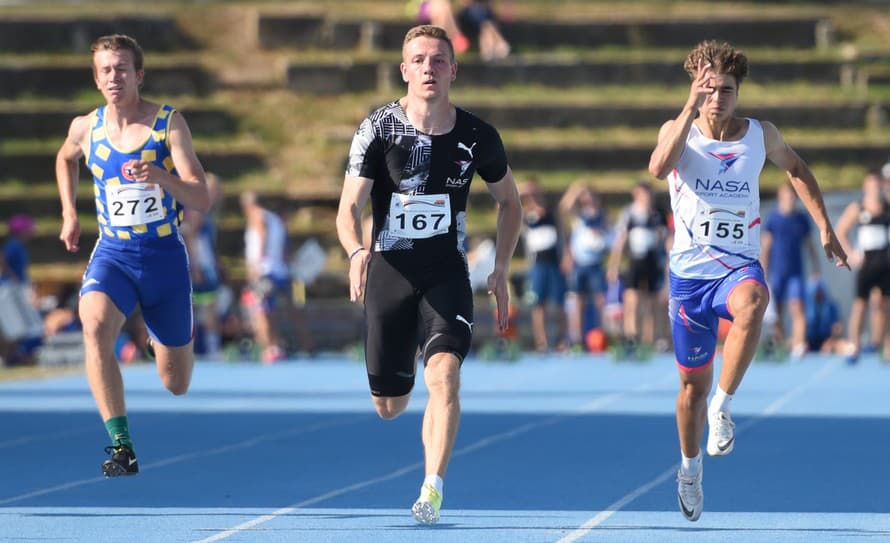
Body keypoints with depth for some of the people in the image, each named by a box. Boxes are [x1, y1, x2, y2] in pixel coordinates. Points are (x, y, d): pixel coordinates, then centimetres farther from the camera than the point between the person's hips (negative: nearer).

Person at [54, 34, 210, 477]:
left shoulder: (168, 123, -11)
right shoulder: (85, 128, -2)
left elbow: (202, 202, -18)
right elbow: (65, 159, 24)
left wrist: (160, 177, -35)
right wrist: (69, 215, 15)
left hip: (165, 257, -1)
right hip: (113, 254, 1)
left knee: (176, 385, 11)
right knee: (94, 326, -34)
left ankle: (162, 343, 51)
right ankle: (121, 447, -34)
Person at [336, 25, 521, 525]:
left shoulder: (477, 136, 0)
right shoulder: (379, 129, -5)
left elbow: (510, 201, 16)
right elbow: (349, 208, -8)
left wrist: (502, 268, 5)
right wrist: (357, 251, -29)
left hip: (447, 276, 0)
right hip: (389, 273, 0)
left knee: (444, 374, -25)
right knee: (389, 408, 8)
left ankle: (433, 490, -24)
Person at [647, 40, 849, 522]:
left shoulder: (761, 135, 0)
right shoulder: (677, 130, -6)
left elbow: (796, 169, 20)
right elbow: (659, 167, -29)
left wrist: (825, 227, 14)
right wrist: (691, 108, -35)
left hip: (739, 268, 0)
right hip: (690, 272, 0)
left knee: (751, 303, -39)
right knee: (693, 384, 10)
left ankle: (722, 405, -25)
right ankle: (690, 467, 37)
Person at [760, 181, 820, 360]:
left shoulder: (802, 218, 7)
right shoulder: (772, 219, 1)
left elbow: (809, 244, 16)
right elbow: (765, 247, 3)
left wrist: (815, 265, 14)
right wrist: (763, 272, -1)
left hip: (796, 271, 1)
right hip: (776, 270, -1)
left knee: (797, 307, -14)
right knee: (777, 312, 4)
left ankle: (799, 344, -23)